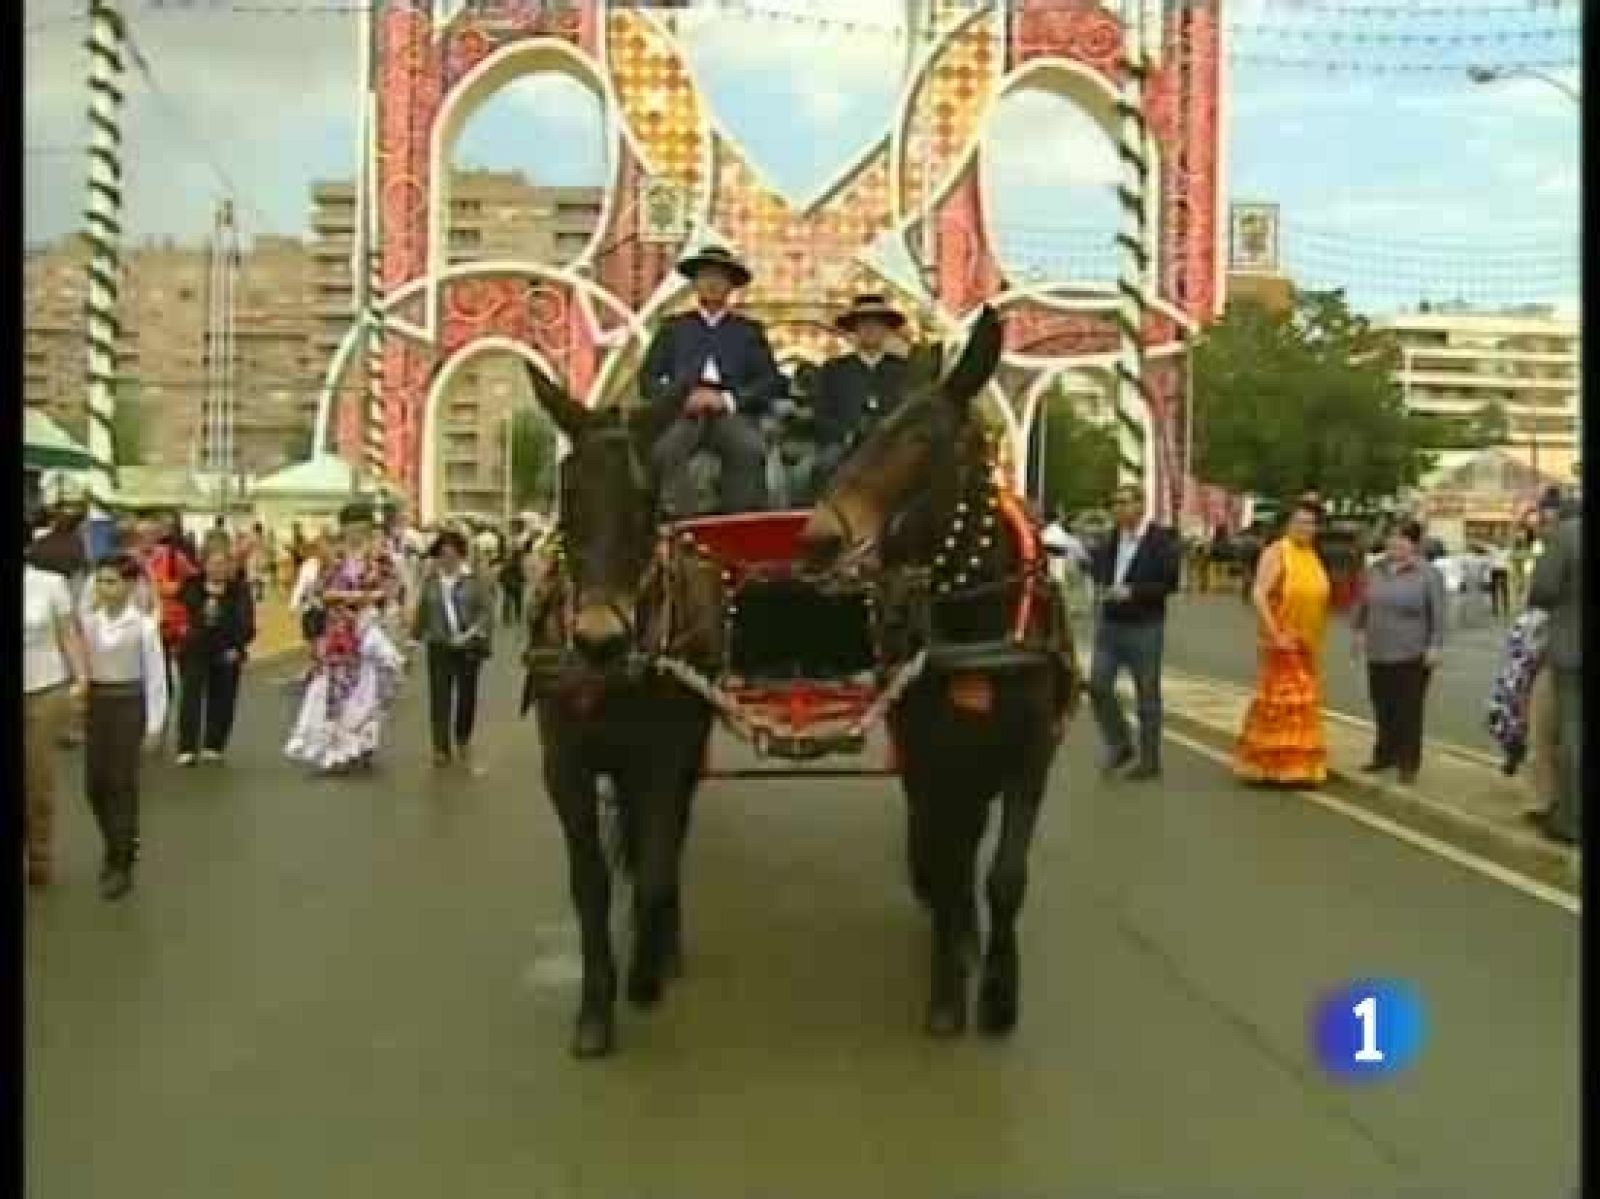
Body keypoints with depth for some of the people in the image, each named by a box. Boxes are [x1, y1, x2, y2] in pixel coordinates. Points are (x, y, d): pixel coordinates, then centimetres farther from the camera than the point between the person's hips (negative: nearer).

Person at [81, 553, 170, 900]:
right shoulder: (89, 621, 3)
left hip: (129, 703, -5)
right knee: (94, 784, 8)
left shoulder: (143, 624, -11)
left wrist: (155, 723, -9)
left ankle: (121, 865, 11)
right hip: (96, 703, 5)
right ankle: (117, 846, 32)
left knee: (122, 784, 0)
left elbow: (155, 676, -8)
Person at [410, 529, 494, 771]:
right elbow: (422, 612, 12)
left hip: (468, 647, -1)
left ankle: (463, 740, 28)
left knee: (466, 695, 7)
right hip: (440, 646, 1)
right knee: (440, 695, -3)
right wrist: (416, 637, 13)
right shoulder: (431, 581, 5)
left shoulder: (474, 579, -3)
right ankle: (441, 746, 1)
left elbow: (487, 610, -7)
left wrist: (473, 633, -18)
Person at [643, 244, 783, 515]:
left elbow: (772, 381, 11)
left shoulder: (750, 329, 23)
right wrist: (684, 398, -6)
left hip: (733, 413, 0)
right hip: (683, 413, 0)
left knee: (751, 449, -34)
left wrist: (729, 399, -7)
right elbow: (648, 379, 14)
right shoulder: (673, 327, 23)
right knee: (666, 450, -34)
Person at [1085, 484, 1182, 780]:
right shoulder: (1111, 538, 9)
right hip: (1110, 623, 5)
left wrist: (1132, 592, -20)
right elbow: (1098, 569, 18)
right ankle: (1118, 745, 18)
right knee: (1098, 685, -1)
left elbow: (1169, 582, -14)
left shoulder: (1162, 541, -8)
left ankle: (1149, 760, 15)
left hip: (1144, 627, -5)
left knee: (1147, 694, 4)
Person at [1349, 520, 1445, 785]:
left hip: (1413, 655, -5)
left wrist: (1435, 645, -13)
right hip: (1378, 653, 5)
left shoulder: (1428, 574, -5)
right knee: (1383, 708, 10)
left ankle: (1409, 764, 7)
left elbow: (1438, 614, -8)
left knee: (1408, 711, -1)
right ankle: (1385, 755, 23)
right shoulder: (1375, 571, 9)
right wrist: (1356, 630, 18)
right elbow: (1362, 604, 19)